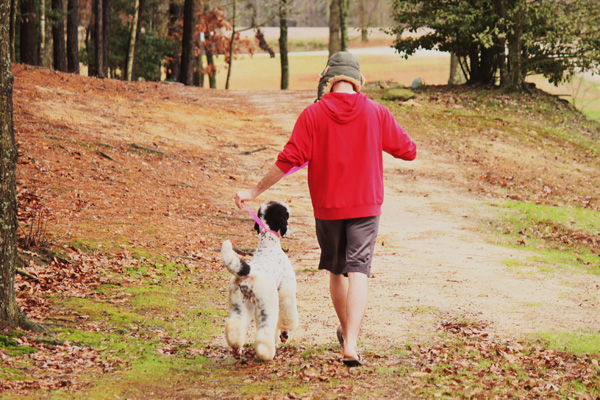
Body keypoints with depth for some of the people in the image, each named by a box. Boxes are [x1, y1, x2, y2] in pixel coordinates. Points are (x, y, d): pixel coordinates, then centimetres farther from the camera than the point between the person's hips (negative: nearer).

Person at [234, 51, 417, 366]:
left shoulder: (312, 114, -7)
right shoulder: (376, 113, -3)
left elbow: (289, 160, -11)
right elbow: (408, 151, 4)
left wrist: (254, 191, -4)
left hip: (327, 207, 1)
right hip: (365, 205, -1)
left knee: (336, 271, 19)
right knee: (358, 271, -6)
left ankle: (347, 333, 36)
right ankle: (351, 343, -20)